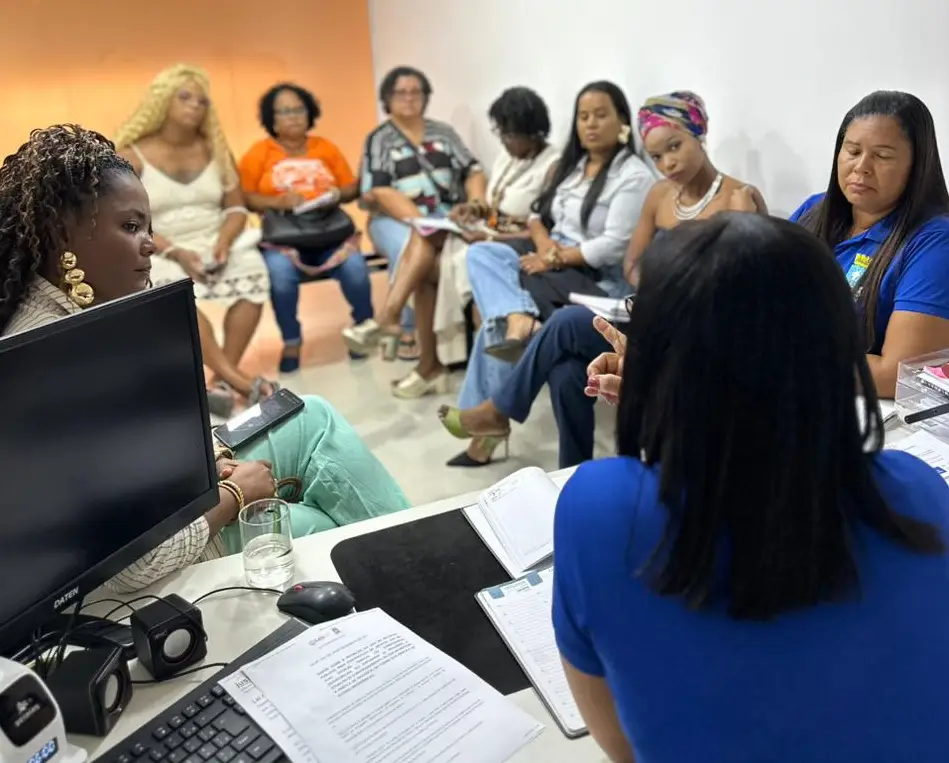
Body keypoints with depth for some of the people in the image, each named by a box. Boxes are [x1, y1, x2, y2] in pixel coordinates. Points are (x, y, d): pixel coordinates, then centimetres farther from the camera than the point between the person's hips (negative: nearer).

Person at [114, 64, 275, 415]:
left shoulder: (214, 149, 10)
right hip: (159, 251, -2)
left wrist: (223, 242, -15)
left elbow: (236, 207, 7)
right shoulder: (132, 156, -1)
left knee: (253, 274, -31)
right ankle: (239, 380, -40)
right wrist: (176, 252, -22)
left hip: (216, 244, 3)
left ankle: (224, 381, -28)